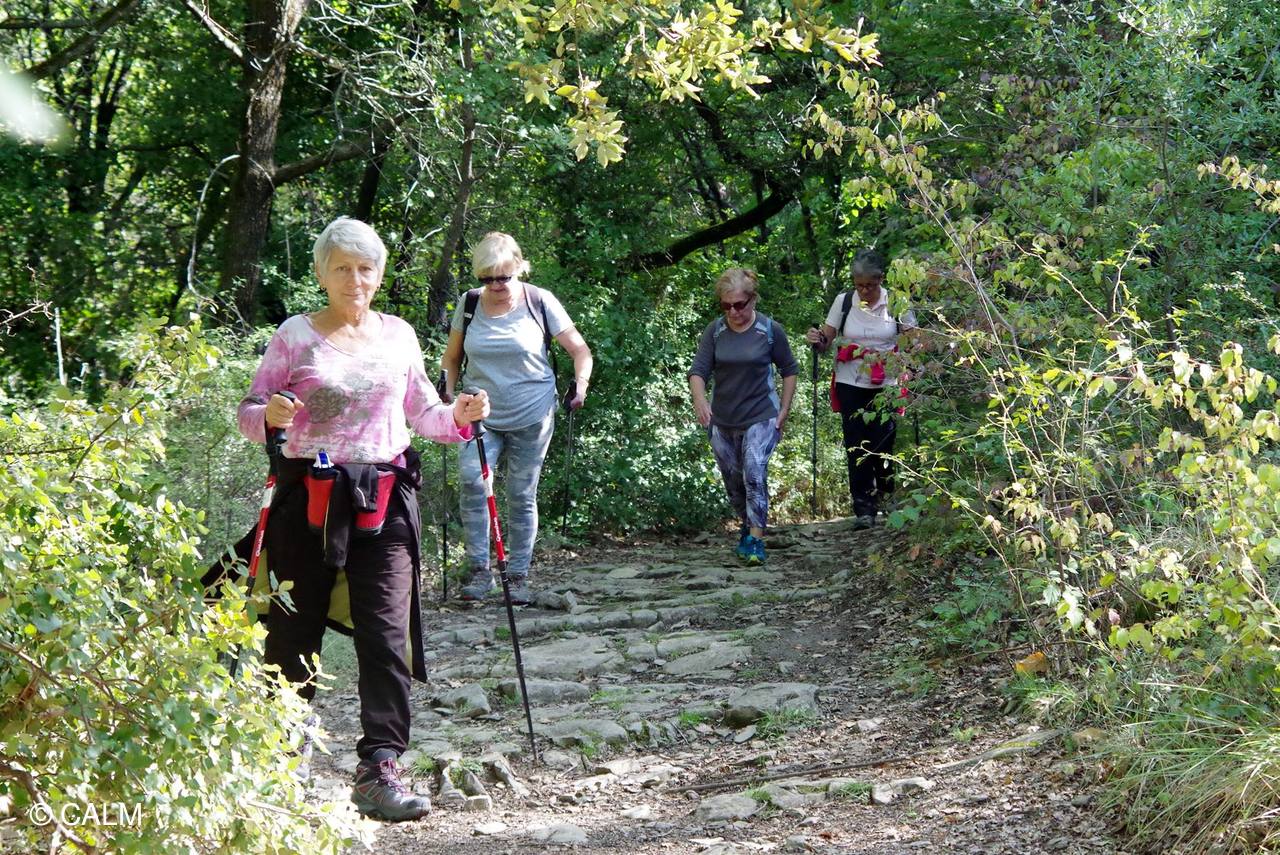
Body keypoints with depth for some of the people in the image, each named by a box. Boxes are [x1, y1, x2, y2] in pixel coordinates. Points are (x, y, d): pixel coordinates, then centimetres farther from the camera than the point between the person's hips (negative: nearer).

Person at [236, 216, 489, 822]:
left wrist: (458, 418, -3)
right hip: (308, 497, -2)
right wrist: (270, 417, -20)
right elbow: (249, 412, 2)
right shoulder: (296, 335, 2)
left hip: (384, 501, 2)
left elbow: (422, 413, 17)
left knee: (386, 635, -7)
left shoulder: (399, 335, 10)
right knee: (294, 631, 6)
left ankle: (379, 771, -7)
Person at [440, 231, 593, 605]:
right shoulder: (469, 304, 2)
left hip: (531, 419, -1)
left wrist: (580, 384, -12)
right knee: (472, 481, -20)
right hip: (481, 416, 1)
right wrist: (446, 393, 2)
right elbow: (452, 357, 16)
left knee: (522, 496, 3)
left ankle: (518, 575, 15)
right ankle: (479, 569, -13)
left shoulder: (540, 302, -4)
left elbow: (580, 350, 3)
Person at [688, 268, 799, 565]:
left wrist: (784, 410, -1)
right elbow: (698, 370, -6)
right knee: (733, 482, 13)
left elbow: (789, 369, 5)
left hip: (761, 418, -4)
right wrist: (699, 399, -27)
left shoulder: (770, 330, -7)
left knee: (754, 474, -20)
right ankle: (748, 526, 36)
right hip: (722, 421, 4)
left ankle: (756, 541, -17)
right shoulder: (715, 330, -2)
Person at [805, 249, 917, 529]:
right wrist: (817, 341, -14)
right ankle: (864, 509, 1)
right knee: (856, 446, -2)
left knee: (883, 444, -6)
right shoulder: (843, 302, 1)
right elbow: (826, 342, 7)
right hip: (851, 386, 2)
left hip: (886, 386, -1)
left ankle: (888, 496, 20)